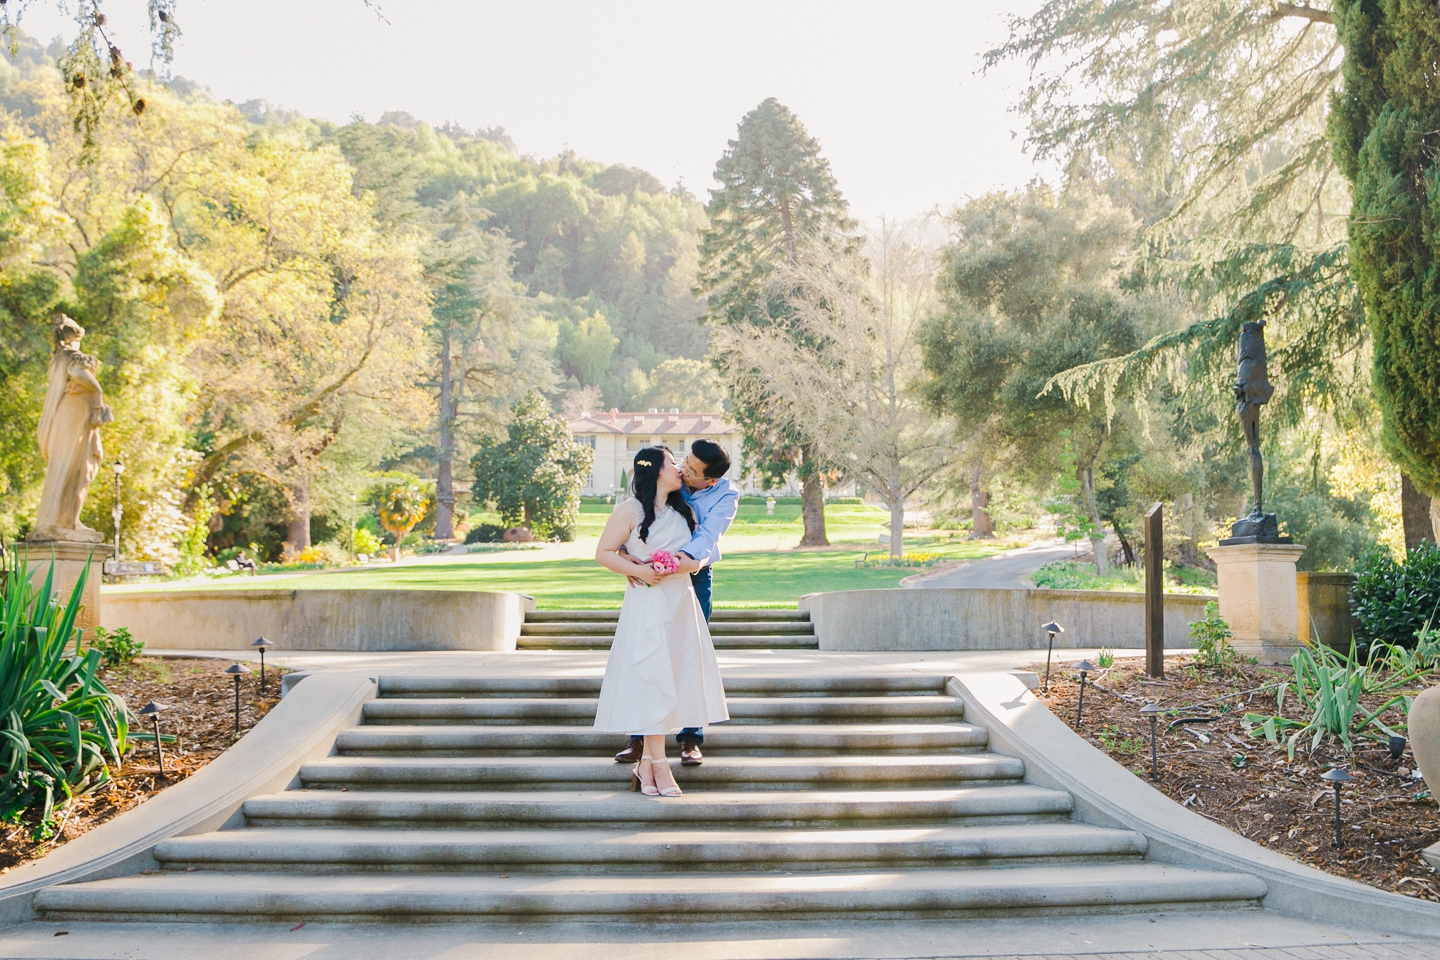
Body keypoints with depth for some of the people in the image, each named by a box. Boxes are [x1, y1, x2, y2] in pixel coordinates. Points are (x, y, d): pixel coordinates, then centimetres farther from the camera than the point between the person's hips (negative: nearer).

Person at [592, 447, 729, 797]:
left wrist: (686, 563, -10)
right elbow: (603, 553, -5)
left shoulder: (685, 511, 15)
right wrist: (639, 570, -17)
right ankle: (659, 765, -3)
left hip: (682, 604, 6)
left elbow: (699, 557, 12)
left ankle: (646, 762, 11)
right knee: (653, 681, -7)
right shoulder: (629, 510, -3)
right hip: (647, 606, -6)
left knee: (675, 679, 4)